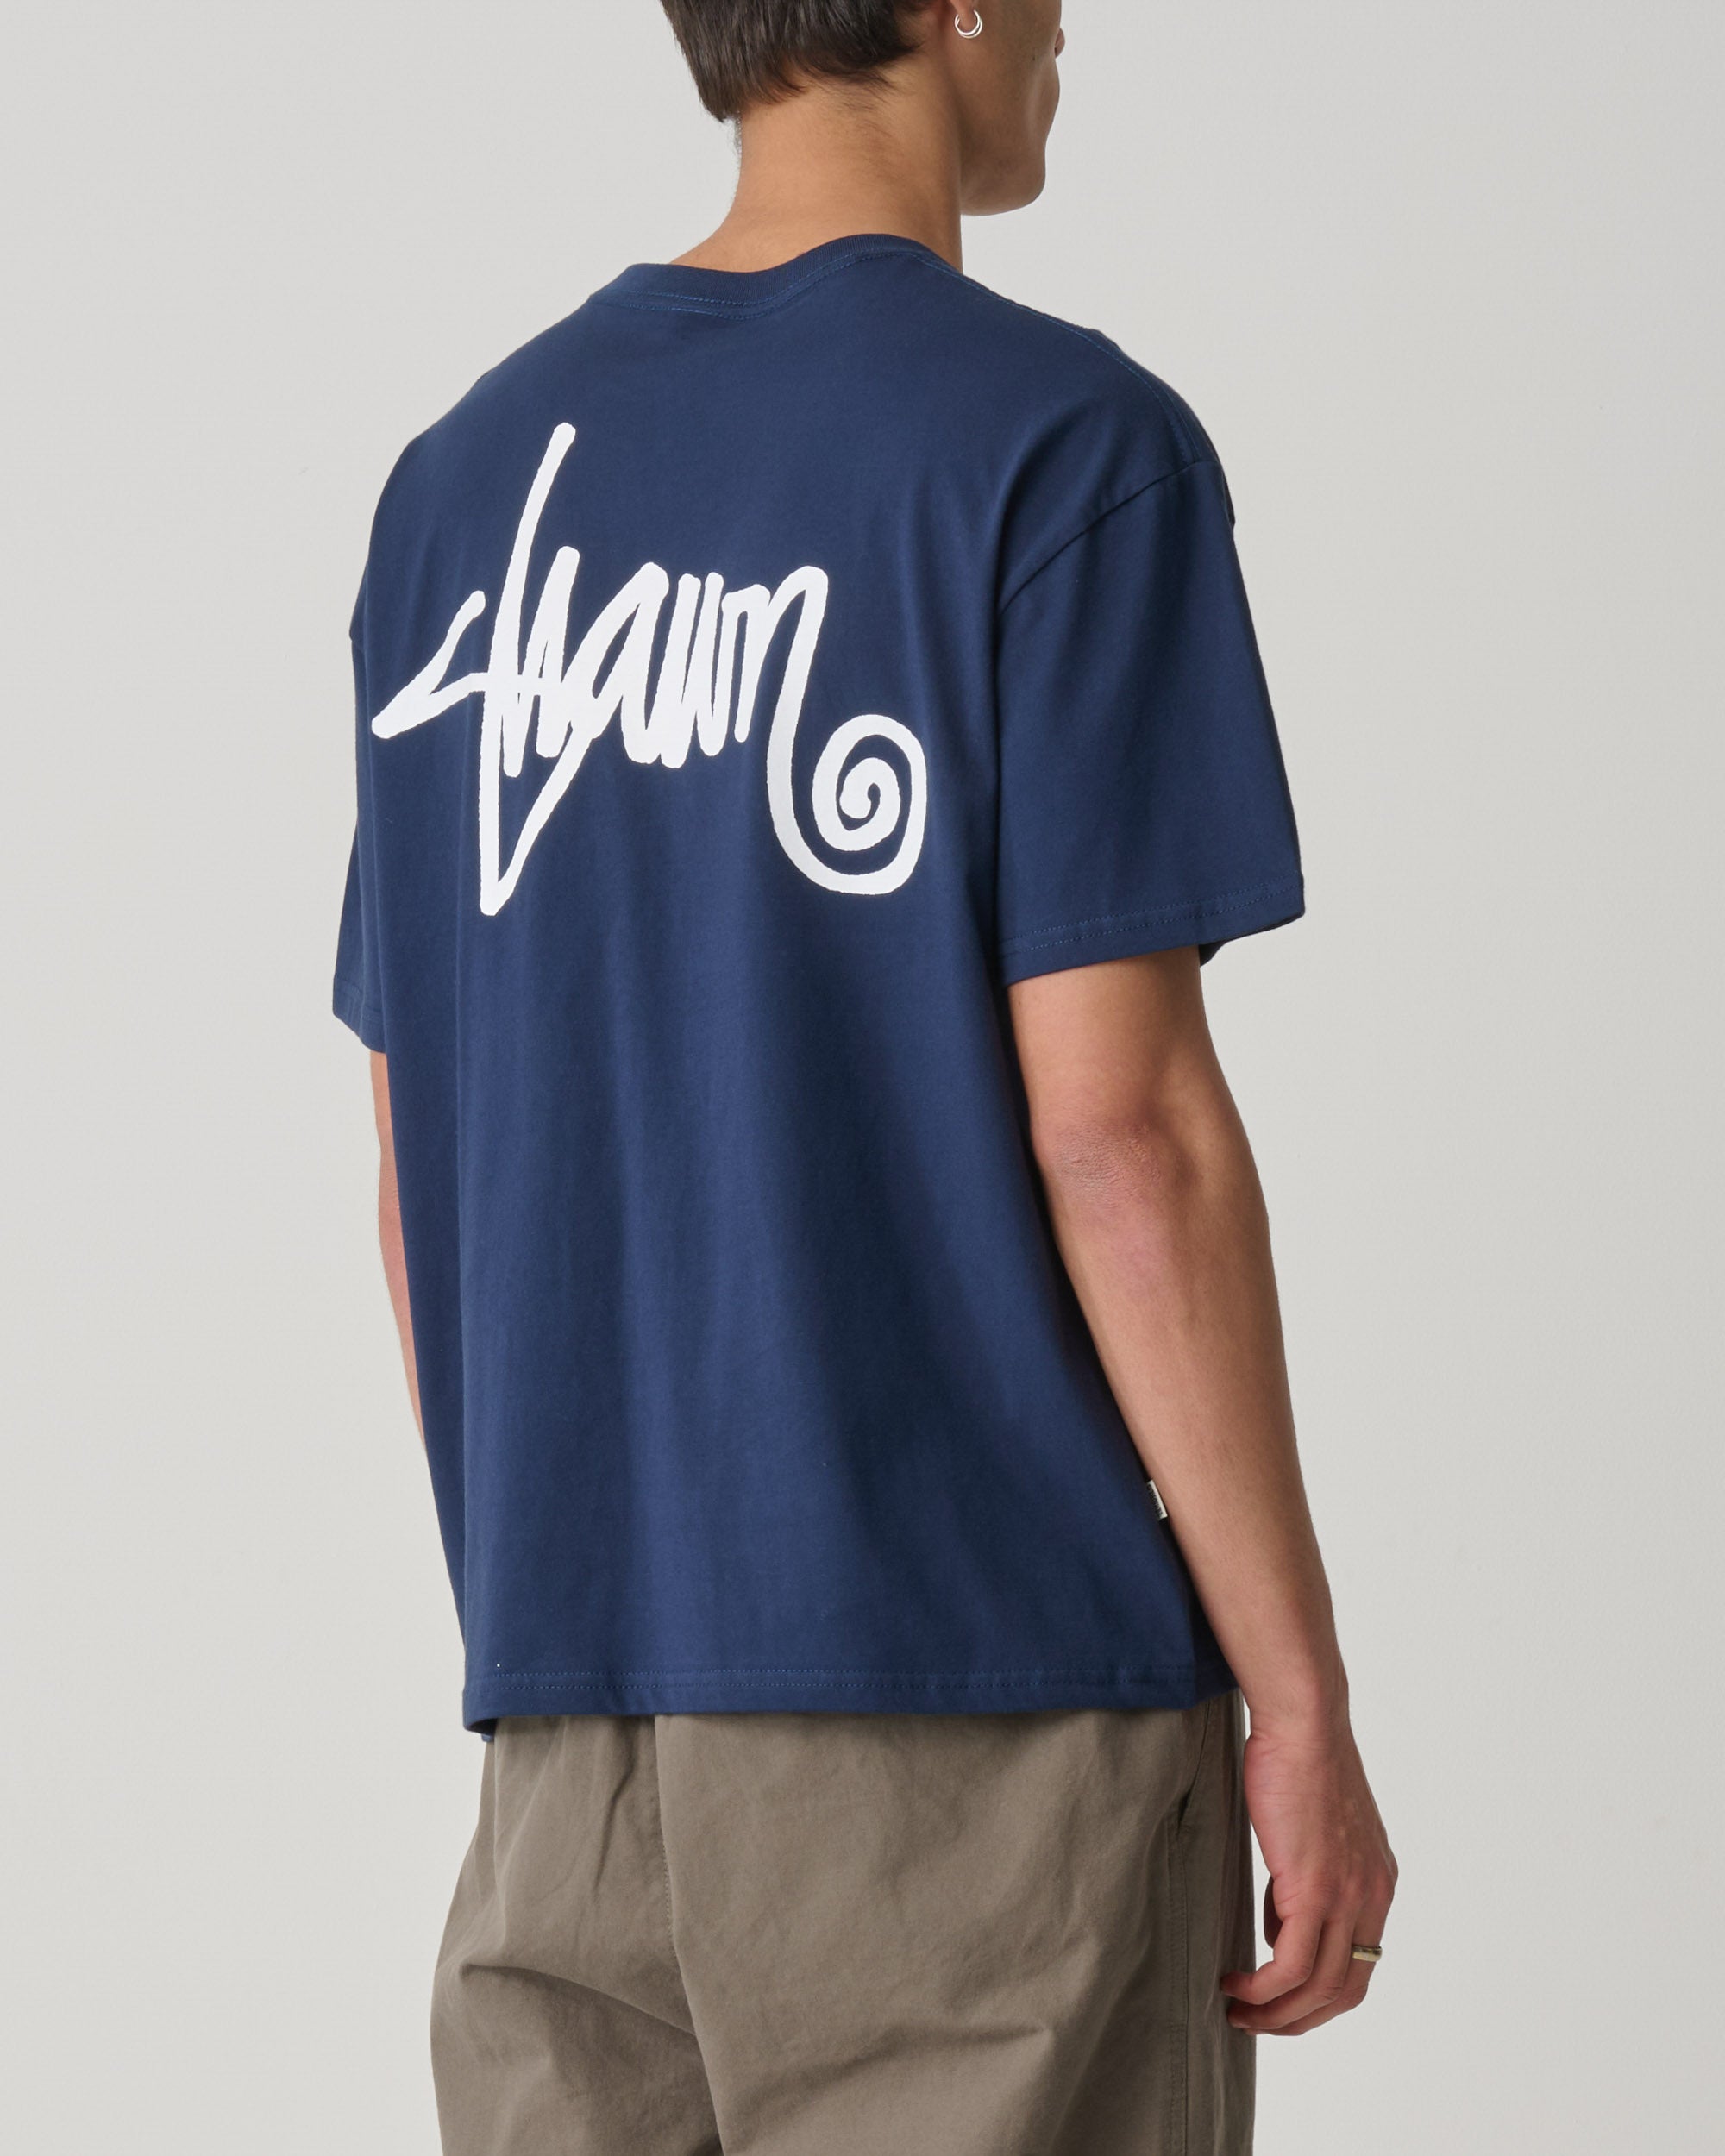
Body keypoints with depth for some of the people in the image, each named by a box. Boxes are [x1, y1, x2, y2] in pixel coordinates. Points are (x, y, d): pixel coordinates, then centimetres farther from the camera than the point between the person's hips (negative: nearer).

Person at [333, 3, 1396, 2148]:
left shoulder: (465, 478, 11)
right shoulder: (1065, 448, -8)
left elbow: (422, 1175, 12)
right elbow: (1117, 1121, -13)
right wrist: (1301, 1700, -7)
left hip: (577, 1725, 6)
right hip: (983, 1720, -6)